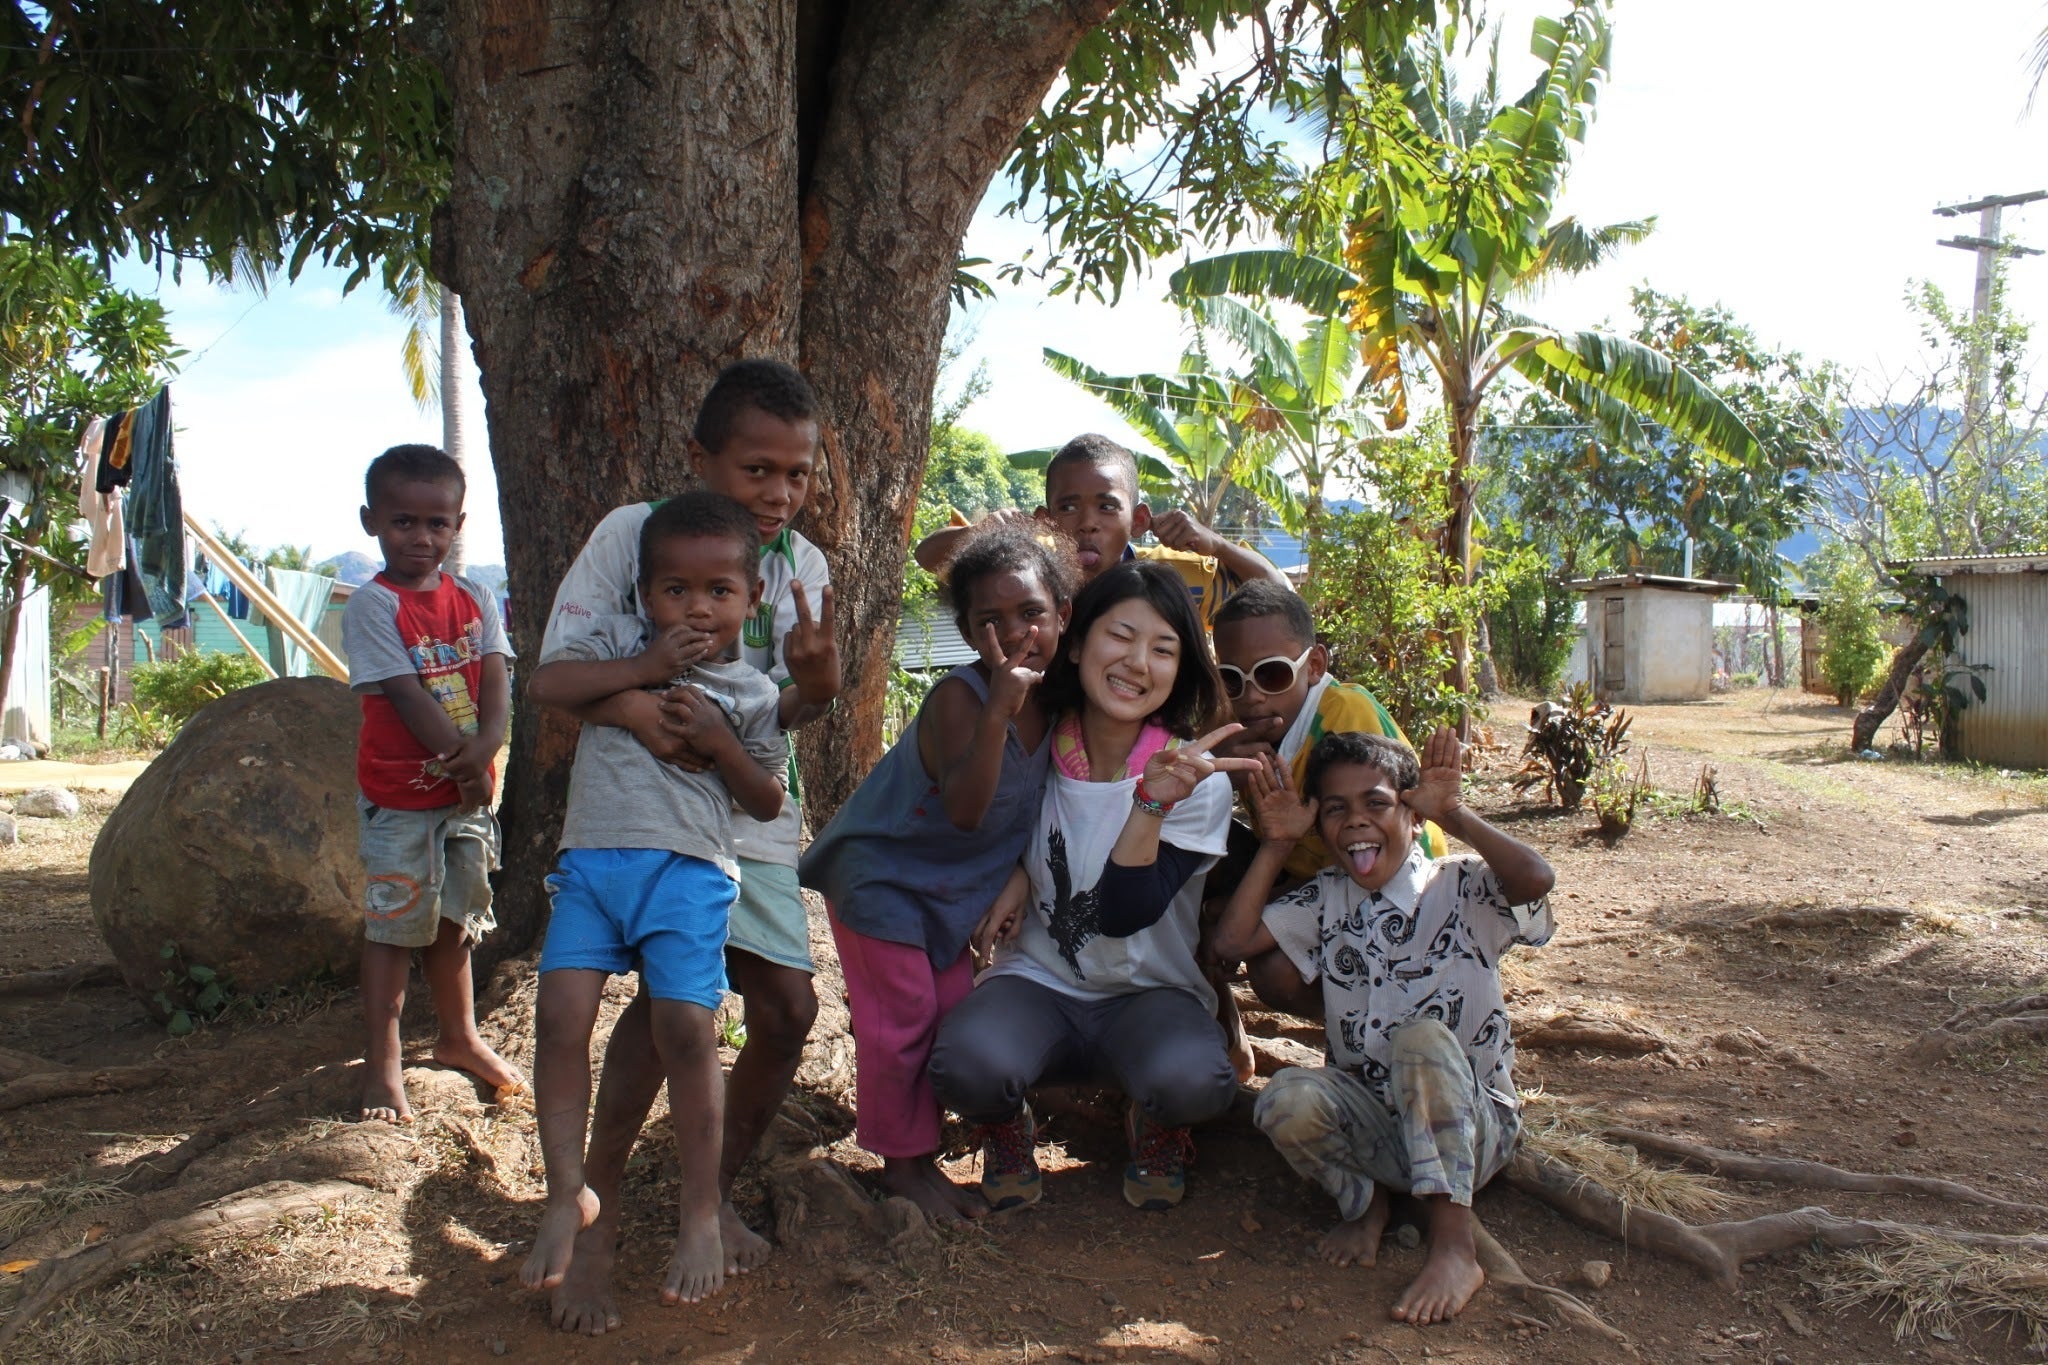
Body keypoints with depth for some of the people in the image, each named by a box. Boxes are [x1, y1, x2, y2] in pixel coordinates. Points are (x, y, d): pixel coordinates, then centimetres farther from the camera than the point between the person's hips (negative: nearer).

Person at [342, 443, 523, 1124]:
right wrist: (460, 761, -20)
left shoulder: (474, 600, 5)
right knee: (393, 925, 3)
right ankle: (383, 1065, 14)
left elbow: (495, 681, -5)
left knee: (454, 919, 18)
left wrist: (484, 749, -23)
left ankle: (459, 1038, 35)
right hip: (398, 794, -5)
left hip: (468, 792, 5)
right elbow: (405, 694, -17)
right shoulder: (371, 605, -11)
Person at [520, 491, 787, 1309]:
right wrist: (644, 669, -8)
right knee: (560, 1013, -9)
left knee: (686, 1029, -9)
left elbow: (768, 802, 11)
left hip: (688, 872, -2)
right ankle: (567, 1195, 8)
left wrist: (718, 742, -6)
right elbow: (543, 684, -2)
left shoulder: (751, 695, 11)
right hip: (592, 858, 2)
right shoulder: (620, 643, 13)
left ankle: (702, 1212, 7)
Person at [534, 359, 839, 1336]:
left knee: (788, 1005, -2)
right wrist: (626, 705, -31)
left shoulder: (801, 567, 0)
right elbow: (556, 669, -10)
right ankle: (594, 1217, -4)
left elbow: (775, 723, -3)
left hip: (750, 813, 4)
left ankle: (713, 1194, 21)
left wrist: (815, 688, -26)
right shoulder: (632, 531, -10)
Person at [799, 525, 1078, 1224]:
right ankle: (902, 1163, 14)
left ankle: (920, 1154, 26)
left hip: (950, 884, 7)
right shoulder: (960, 697, -30)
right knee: (901, 1018, -4)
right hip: (881, 870, -7)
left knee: (954, 1011, 10)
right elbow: (965, 810, -44)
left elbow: (1026, 807, 5)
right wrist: (998, 710, -52)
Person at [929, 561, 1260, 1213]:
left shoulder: (1197, 779, -13)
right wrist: (1017, 873, -6)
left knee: (1194, 1083, -34)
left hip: (1148, 993, -1)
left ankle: (1155, 1130, 6)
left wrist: (1153, 801, -35)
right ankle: (1007, 1130, 7)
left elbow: (1122, 915, -22)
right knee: (967, 1064, -33)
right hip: (1036, 981, 1)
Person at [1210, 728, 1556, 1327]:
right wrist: (1277, 845, -5)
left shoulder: (1459, 889, -7)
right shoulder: (1325, 900, 8)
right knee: (1287, 1098, -29)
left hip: (1470, 1126, -3)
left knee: (1421, 1034, -35)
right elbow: (1234, 938, -3)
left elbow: (1536, 879, -28)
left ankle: (1455, 1245, -28)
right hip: (1371, 1126, 3)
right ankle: (1363, 1199, 2)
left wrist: (1454, 814, -21)